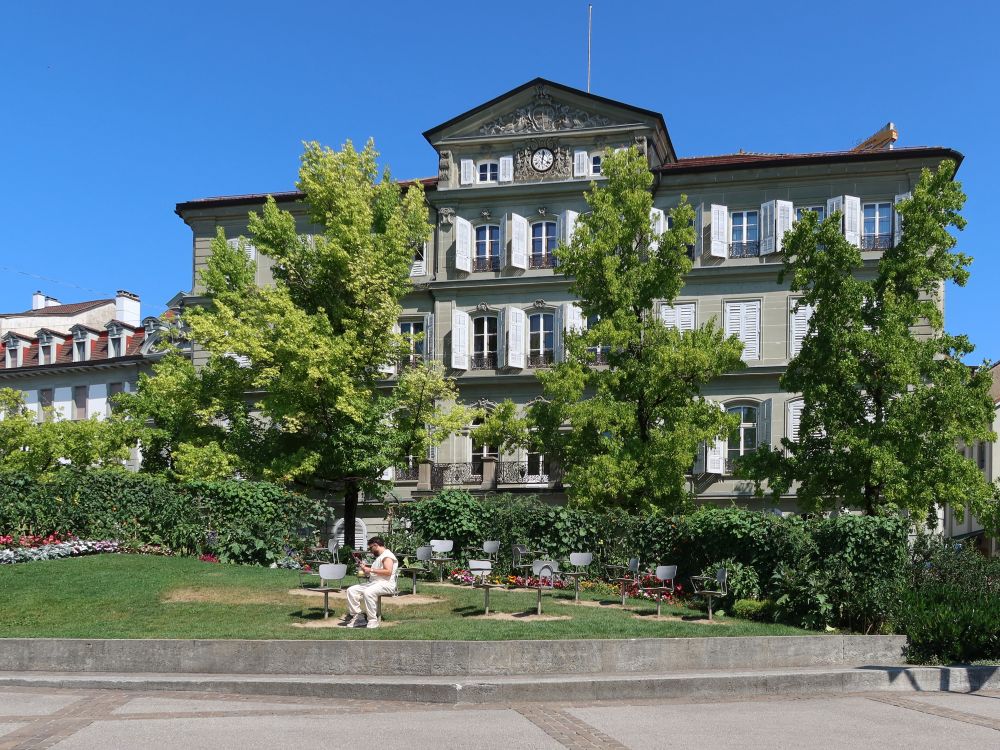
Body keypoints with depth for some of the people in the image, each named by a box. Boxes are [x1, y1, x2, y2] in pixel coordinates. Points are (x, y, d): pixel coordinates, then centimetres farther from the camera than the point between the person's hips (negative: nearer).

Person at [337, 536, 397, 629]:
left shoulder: (387, 556, -7)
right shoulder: (378, 557, 26)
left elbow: (388, 572, -21)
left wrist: (371, 570, -17)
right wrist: (365, 569, 19)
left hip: (385, 584, -10)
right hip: (373, 583, 10)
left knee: (368, 592, -38)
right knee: (351, 590, -2)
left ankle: (373, 621, -32)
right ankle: (357, 616, -7)